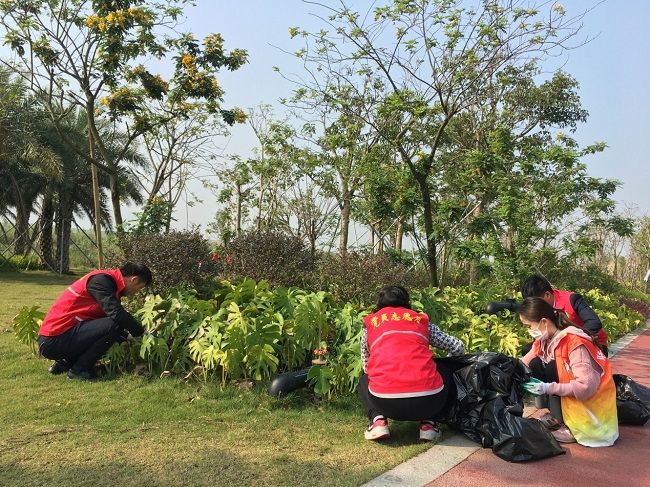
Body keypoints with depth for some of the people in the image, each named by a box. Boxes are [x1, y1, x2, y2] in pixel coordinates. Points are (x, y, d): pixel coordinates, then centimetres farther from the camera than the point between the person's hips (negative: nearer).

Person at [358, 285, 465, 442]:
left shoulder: (370, 323, 21)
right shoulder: (421, 320, 22)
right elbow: (458, 348, 27)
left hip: (385, 403, 0)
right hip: (428, 400, 1)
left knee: (364, 381, 35)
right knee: (445, 371, 34)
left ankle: (378, 421, 8)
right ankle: (428, 423, 16)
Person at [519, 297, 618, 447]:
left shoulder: (574, 341, -25)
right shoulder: (544, 340, -1)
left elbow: (586, 386, -30)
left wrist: (549, 388, -29)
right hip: (572, 398, 7)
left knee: (550, 368, -21)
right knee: (536, 365, -8)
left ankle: (570, 428, -10)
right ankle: (557, 418, 0)